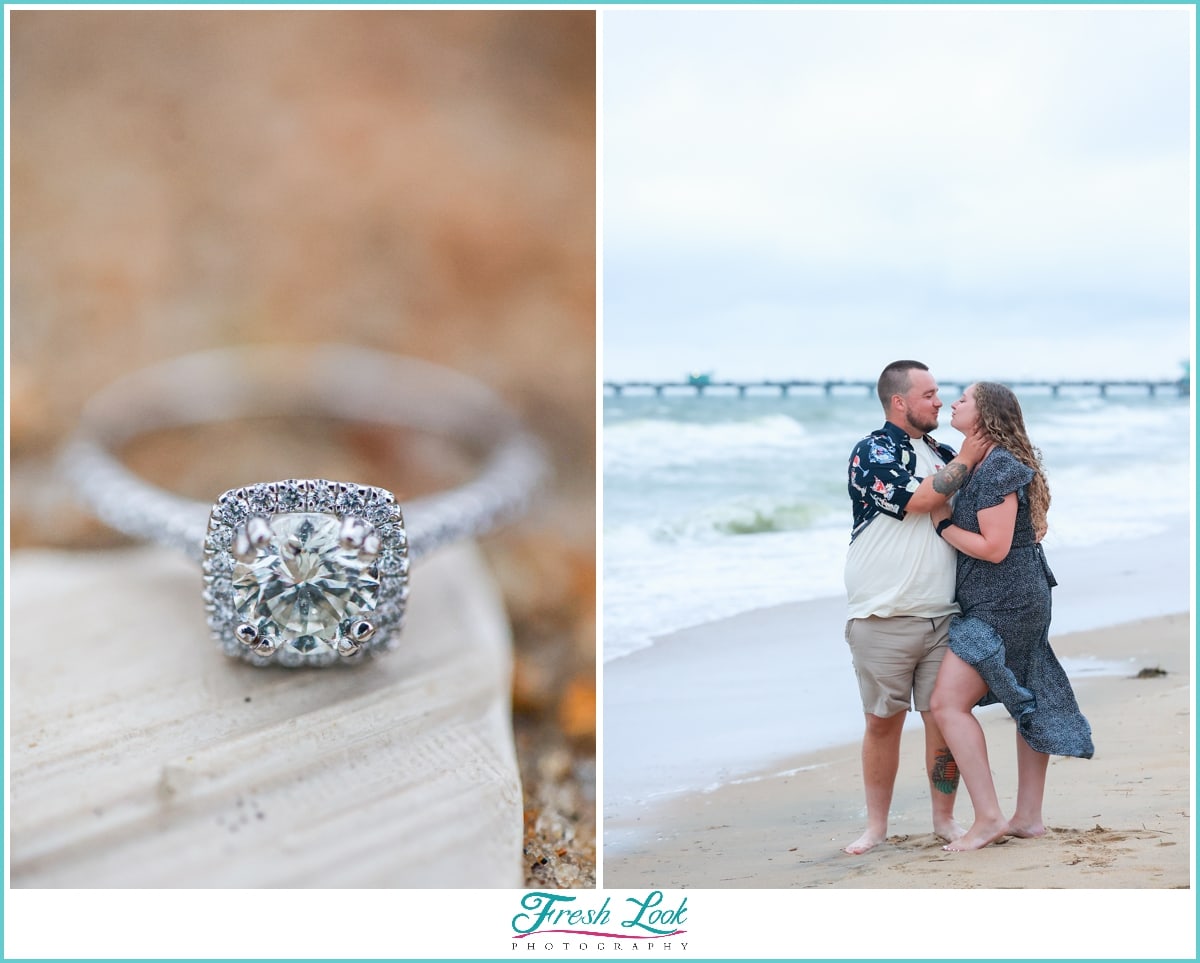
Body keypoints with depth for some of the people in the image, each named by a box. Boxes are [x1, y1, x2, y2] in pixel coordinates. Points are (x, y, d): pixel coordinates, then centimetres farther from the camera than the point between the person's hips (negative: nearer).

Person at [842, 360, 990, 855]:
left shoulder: (941, 455, 15)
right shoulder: (872, 452, -4)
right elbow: (919, 500, -17)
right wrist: (966, 460, -7)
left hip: (943, 616, 4)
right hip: (884, 619, -4)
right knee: (882, 721, 4)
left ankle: (944, 818, 16)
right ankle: (876, 824, 15)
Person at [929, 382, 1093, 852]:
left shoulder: (998, 468, -17)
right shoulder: (978, 465, 12)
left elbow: (993, 548, -21)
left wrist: (942, 523, -10)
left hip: (1003, 605, -11)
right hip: (1022, 601, 11)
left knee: (949, 703, -12)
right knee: (1029, 704, 14)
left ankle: (988, 817, -13)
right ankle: (1028, 816, 22)